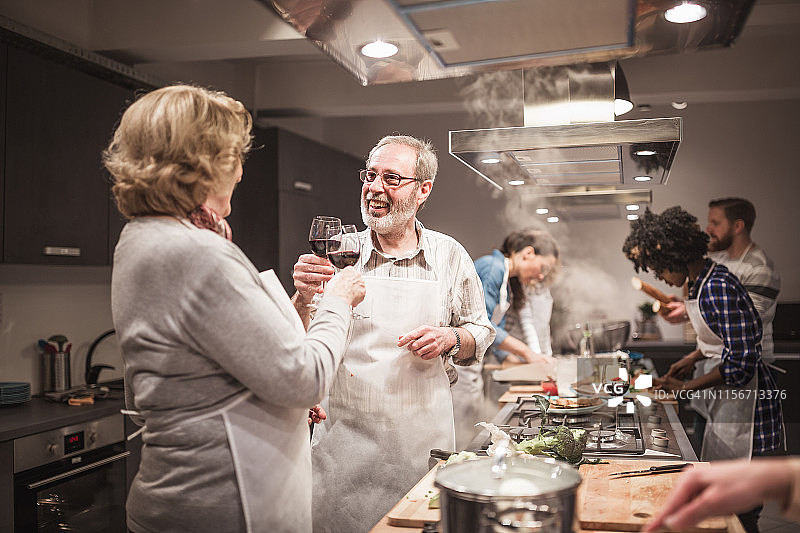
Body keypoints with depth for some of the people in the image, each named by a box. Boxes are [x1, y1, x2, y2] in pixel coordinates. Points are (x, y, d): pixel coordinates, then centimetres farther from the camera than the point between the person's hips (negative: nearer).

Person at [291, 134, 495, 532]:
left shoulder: (450, 256, 1)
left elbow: (480, 335, 10)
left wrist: (451, 339, -11)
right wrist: (304, 299, -22)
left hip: (421, 440, 1)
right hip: (342, 436, 0)